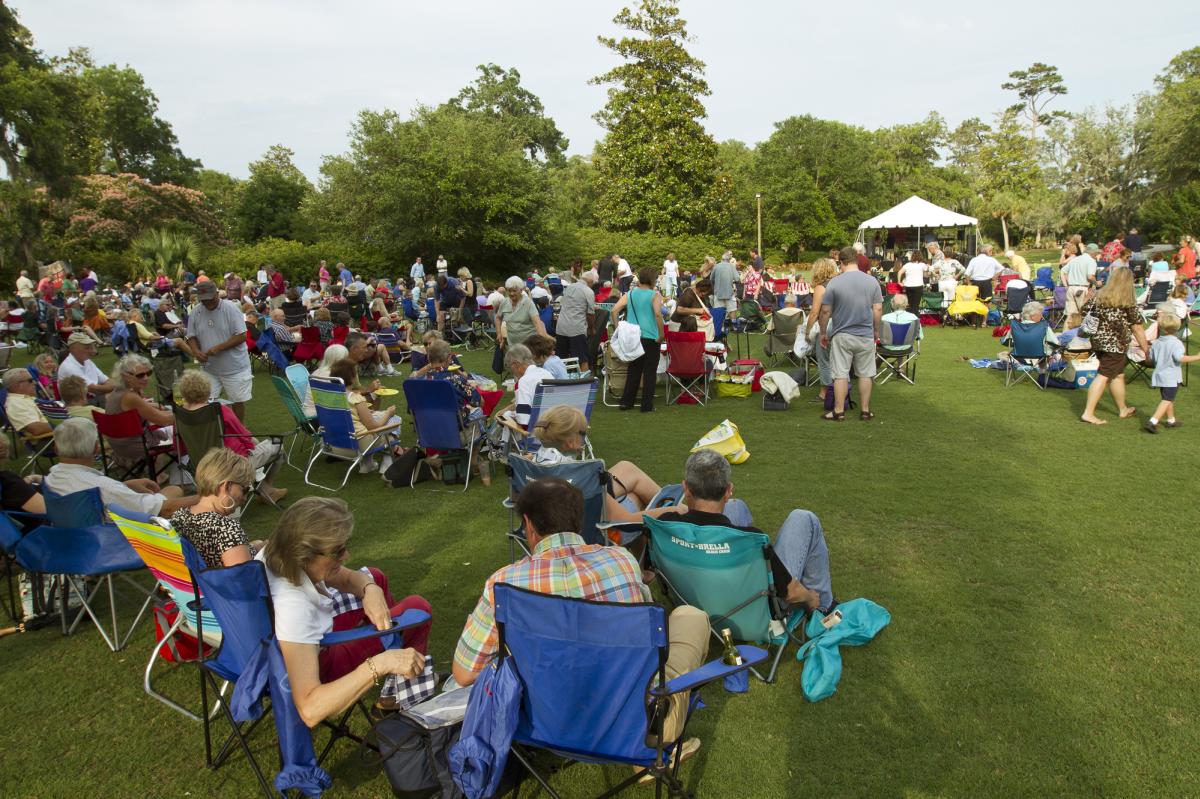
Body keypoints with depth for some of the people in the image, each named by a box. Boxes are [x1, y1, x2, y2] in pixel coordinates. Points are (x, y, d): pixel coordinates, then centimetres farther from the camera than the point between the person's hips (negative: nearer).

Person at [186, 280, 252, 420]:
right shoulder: (196, 312, 2)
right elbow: (192, 336, 8)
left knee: (238, 402, 7)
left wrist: (218, 348, -23)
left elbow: (241, 336, -15)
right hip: (208, 368, 4)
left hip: (234, 367, -3)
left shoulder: (230, 308, -11)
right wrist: (195, 351, -14)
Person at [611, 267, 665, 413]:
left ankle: (626, 402, 16)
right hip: (651, 338, -4)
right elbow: (658, 314, -22)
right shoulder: (655, 295, -7)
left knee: (633, 370, 15)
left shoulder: (629, 294, 6)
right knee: (649, 372, 4)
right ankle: (647, 405, 6)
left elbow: (614, 310, -3)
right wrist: (661, 334, -14)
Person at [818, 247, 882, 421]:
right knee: (865, 374, 10)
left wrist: (823, 333, 7)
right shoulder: (872, 281, -2)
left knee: (840, 374, 3)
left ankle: (839, 411, 6)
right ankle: (865, 411, 15)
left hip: (841, 336, -2)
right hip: (866, 335, 2)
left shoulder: (834, 282, -8)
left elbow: (825, 311, -6)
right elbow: (878, 310, -1)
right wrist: (876, 331, 12)